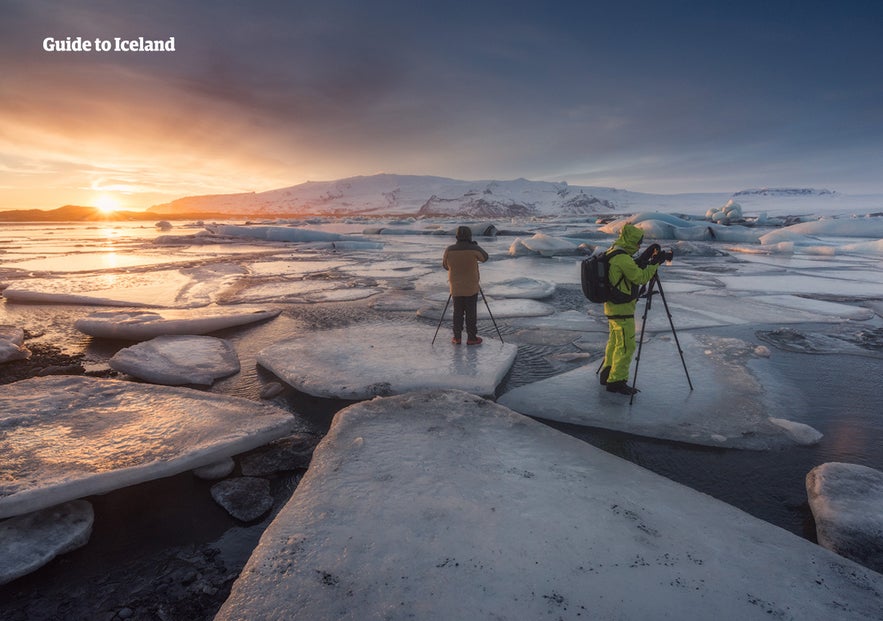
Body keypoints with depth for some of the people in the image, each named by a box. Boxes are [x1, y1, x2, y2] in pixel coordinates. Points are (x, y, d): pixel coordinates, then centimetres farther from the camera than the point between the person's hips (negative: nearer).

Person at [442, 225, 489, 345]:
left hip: (456, 288, 2)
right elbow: (484, 258, 6)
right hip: (471, 288, -2)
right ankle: (471, 338, 14)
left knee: (458, 313, 12)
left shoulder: (449, 250, -9)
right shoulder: (473, 249, -15)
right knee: (471, 313, 7)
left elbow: (446, 266, 7)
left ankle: (457, 338, 16)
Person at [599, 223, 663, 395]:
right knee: (626, 346, -2)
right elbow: (640, 278, -18)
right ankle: (617, 381, 4)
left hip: (612, 306, 10)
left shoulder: (611, 254, 9)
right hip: (622, 309, -10)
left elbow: (633, 269, 17)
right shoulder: (622, 258, -21)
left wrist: (645, 258, 9)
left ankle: (607, 375, 30)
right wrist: (655, 263, -9)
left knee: (614, 341, 20)